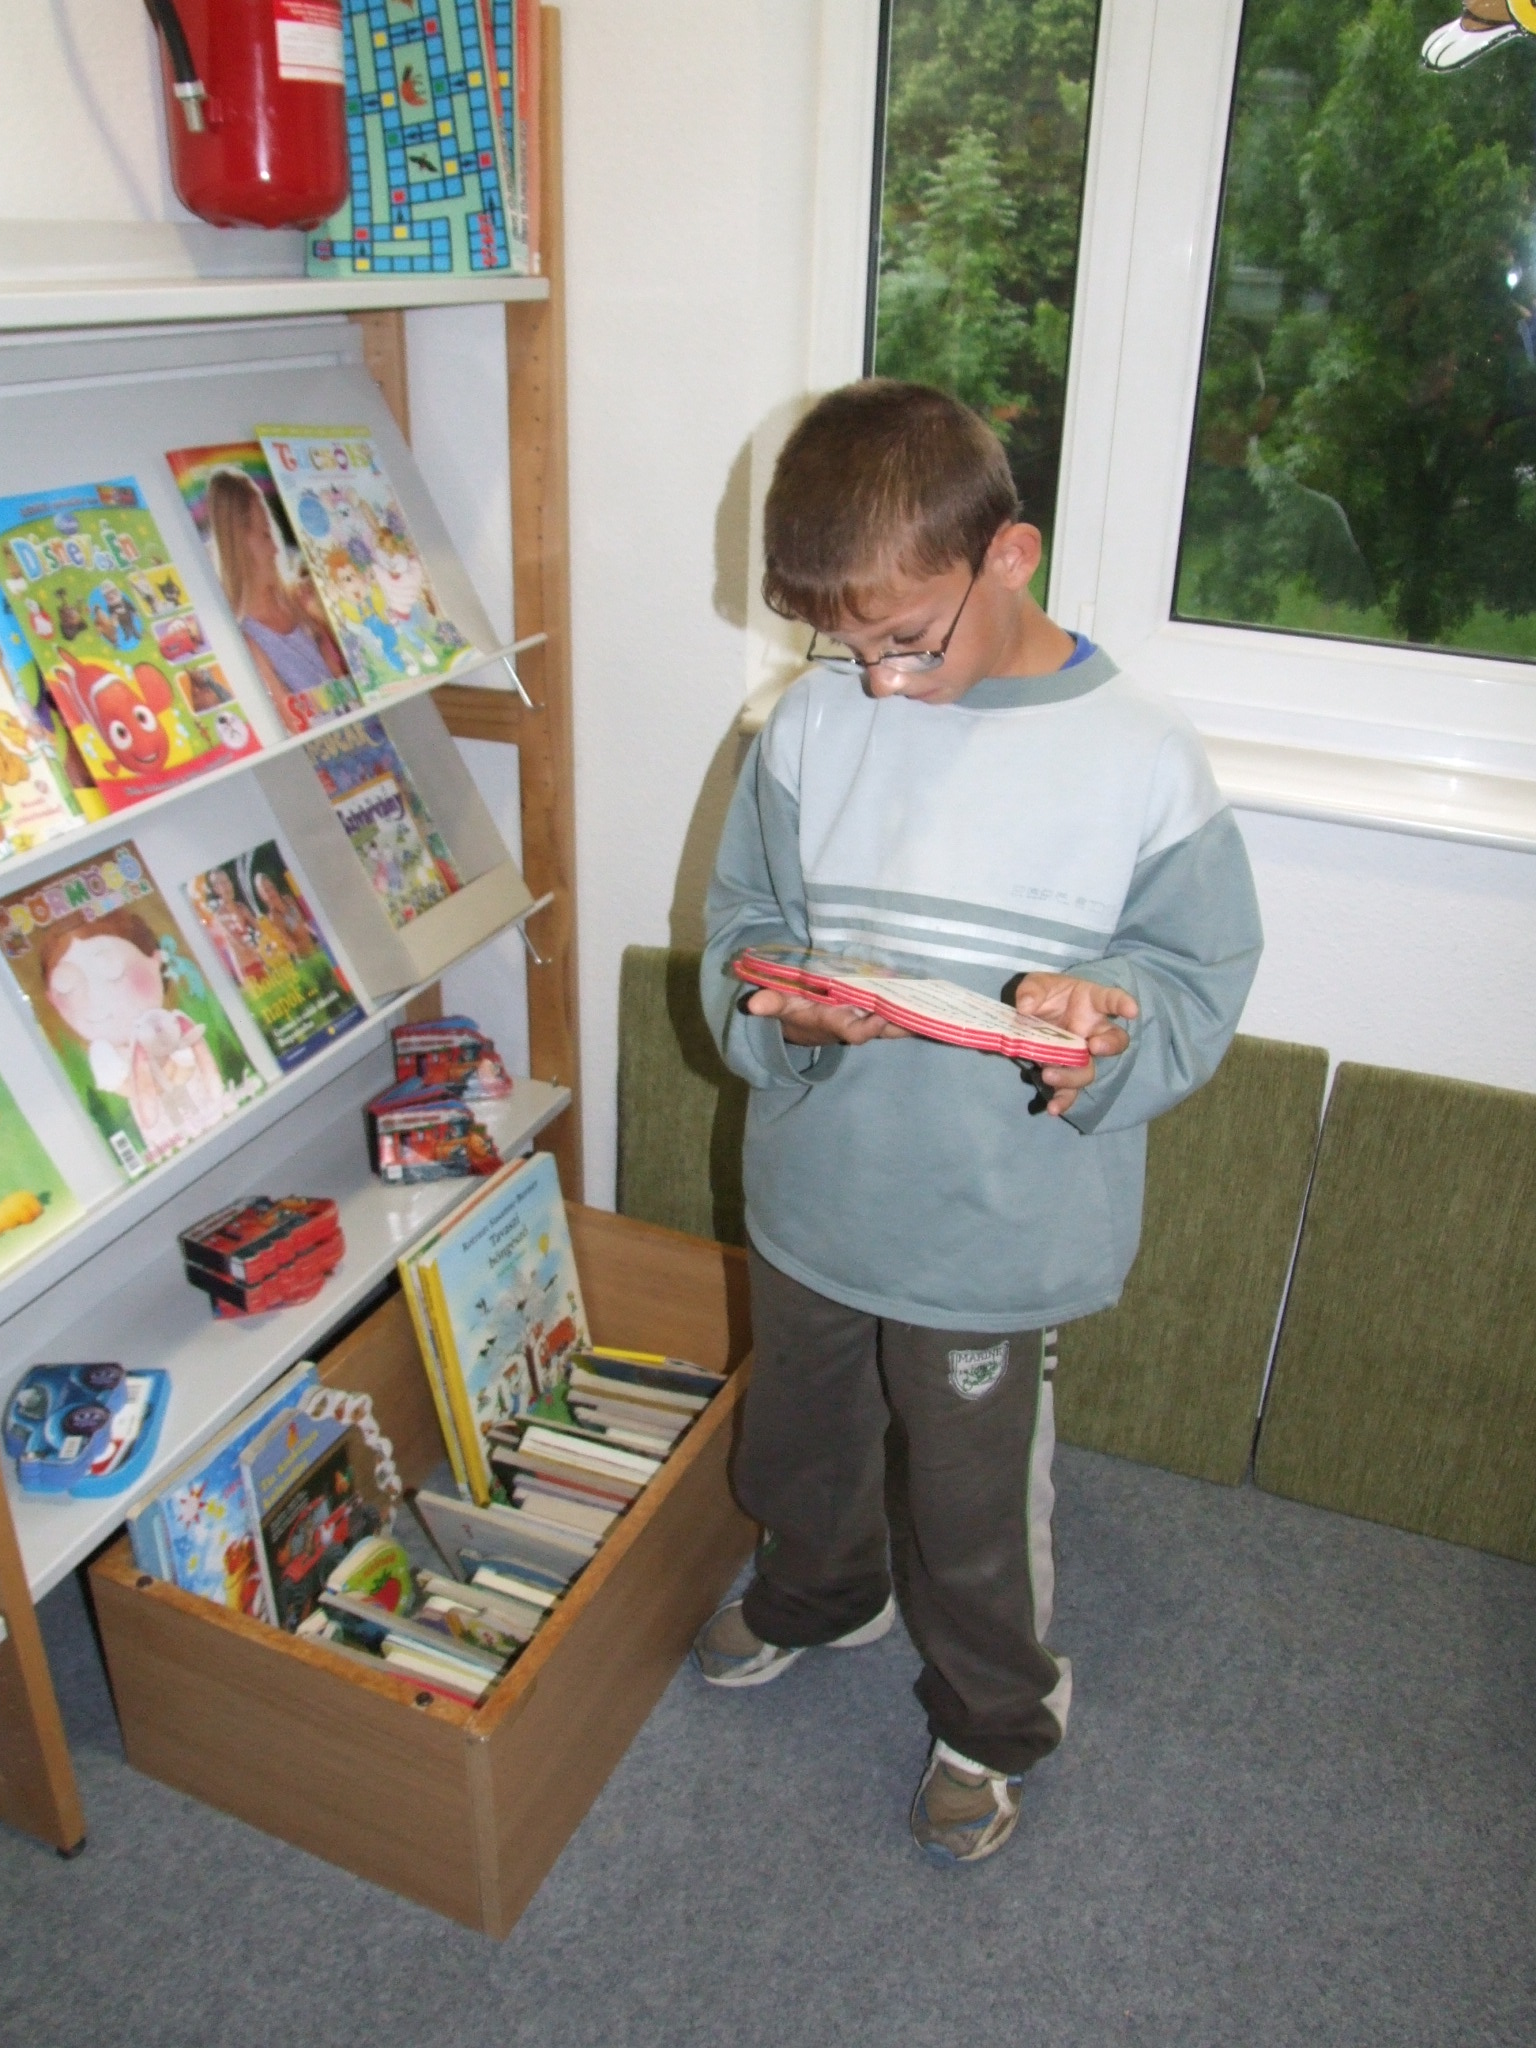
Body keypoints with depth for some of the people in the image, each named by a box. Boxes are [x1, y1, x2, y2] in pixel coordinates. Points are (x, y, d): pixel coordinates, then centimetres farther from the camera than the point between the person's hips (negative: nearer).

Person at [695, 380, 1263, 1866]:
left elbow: (1201, 970, -6)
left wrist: (1112, 1025, -28)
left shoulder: (1139, 758, -16)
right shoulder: (812, 723, -8)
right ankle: (817, 1596, 62)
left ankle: (991, 1721, 48)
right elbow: (740, 918, 1)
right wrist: (783, 1006, -21)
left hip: (991, 1225, -4)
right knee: (794, 1441, 28)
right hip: (811, 1194, 4)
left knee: (967, 1498, 17)